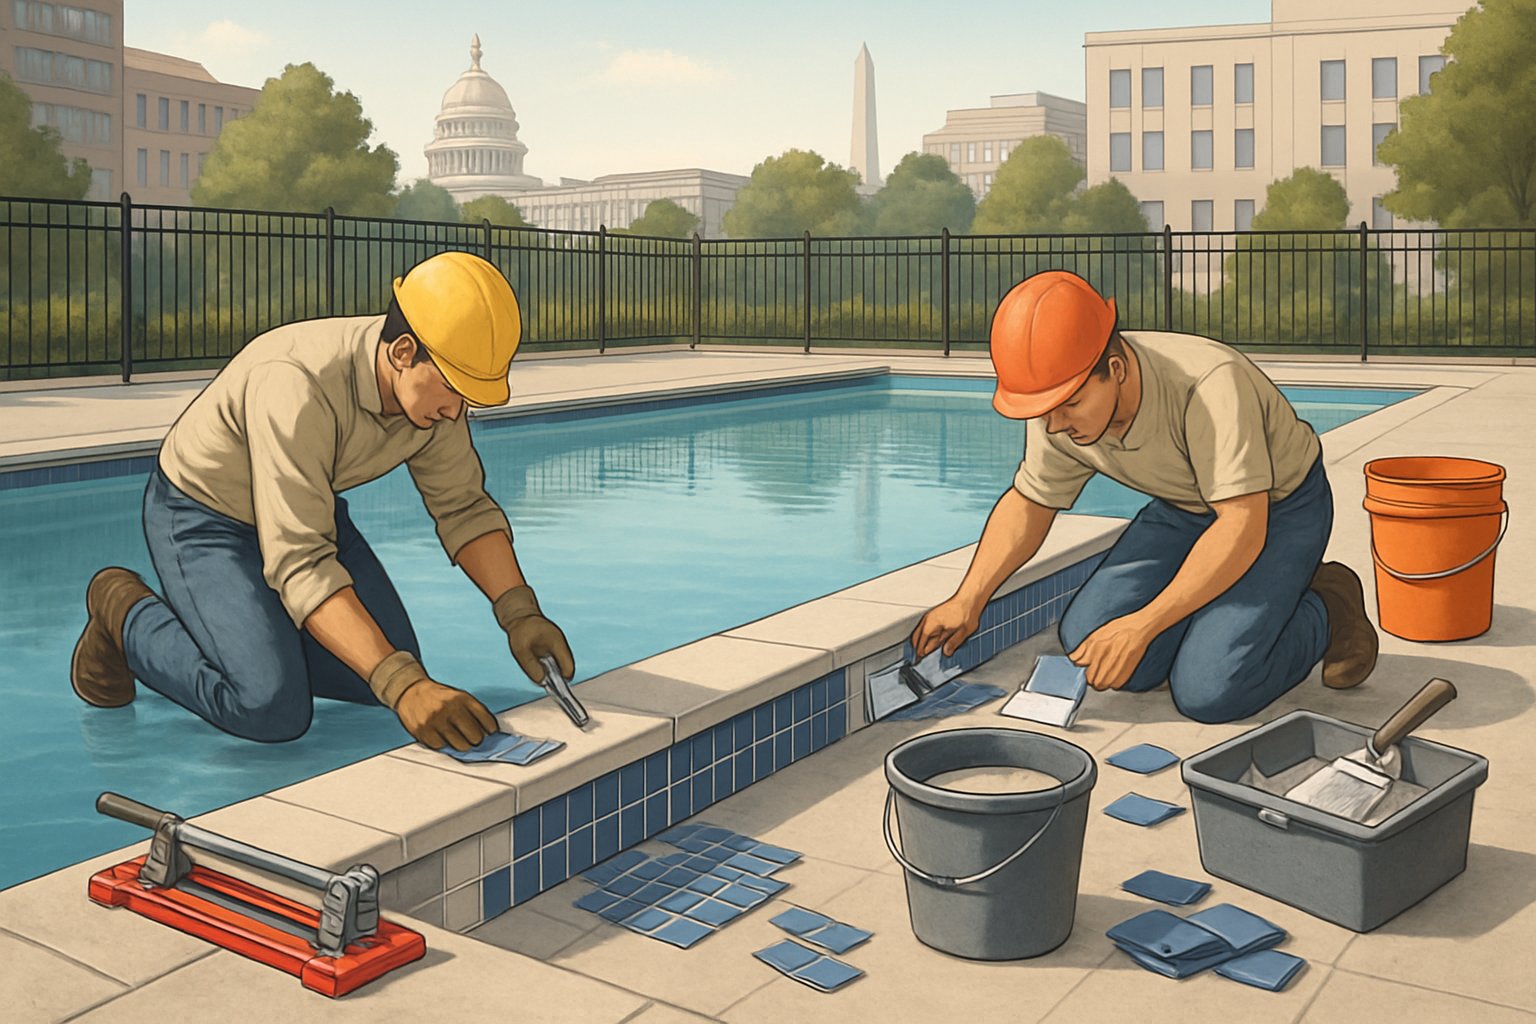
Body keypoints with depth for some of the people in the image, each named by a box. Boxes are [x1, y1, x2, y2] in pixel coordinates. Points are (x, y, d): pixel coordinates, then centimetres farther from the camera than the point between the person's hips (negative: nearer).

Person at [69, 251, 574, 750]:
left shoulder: (434, 384, -17)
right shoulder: (297, 384, -38)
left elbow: (464, 508, -4)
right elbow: (301, 563, -41)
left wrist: (520, 613, -19)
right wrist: (403, 685, -47)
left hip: (310, 510, 7)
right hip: (202, 516, -7)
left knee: (396, 675, -3)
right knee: (272, 709, -22)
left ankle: (252, 623, 18)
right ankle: (127, 615, 4)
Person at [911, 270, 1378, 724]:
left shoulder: (1212, 385, -38)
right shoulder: (1058, 413, -17)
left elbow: (1243, 528, -37)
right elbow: (1029, 501, 1)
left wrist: (1143, 625, -39)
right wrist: (967, 600, -10)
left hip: (1278, 506, -6)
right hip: (1185, 510, 6)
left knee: (1208, 693, -21)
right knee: (1086, 641, -11)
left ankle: (1327, 612, 6)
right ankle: (1214, 596, 11)